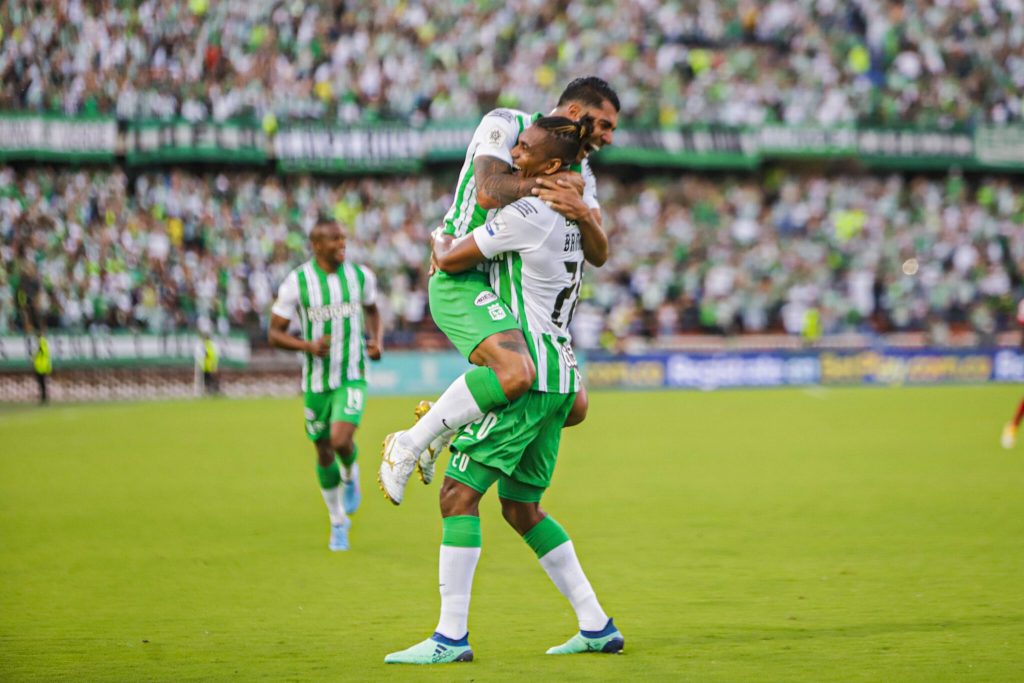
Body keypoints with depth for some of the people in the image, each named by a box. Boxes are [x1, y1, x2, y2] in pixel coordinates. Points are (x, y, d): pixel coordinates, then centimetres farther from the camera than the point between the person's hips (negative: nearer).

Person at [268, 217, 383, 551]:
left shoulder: (361, 275, -2)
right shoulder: (297, 282, -10)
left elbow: (372, 310, 19)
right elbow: (274, 333, -6)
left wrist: (377, 340, 0)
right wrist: (307, 345, -23)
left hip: (352, 377, 0)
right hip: (316, 381, 0)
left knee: (341, 441, -23)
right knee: (324, 453, 9)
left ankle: (350, 475, 14)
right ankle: (338, 522, 30)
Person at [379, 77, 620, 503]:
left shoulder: (578, 173, 15)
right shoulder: (505, 125, -5)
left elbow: (598, 255, 3)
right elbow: (488, 192, -24)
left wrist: (584, 214, -18)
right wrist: (543, 183, -13)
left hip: (511, 295, 9)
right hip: (461, 280, -9)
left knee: (574, 406, 5)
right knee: (516, 373, -33)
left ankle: (445, 426, 18)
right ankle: (408, 445, -16)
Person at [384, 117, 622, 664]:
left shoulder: (526, 214, -15)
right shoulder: (569, 217, 12)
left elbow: (451, 260, -8)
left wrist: (439, 243, 17)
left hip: (527, 374, -9)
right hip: (561, 375, 9)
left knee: (459, 492, -8)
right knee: (521, 507, 16)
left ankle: (451, 637, -9)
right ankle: (597, 626, 16)